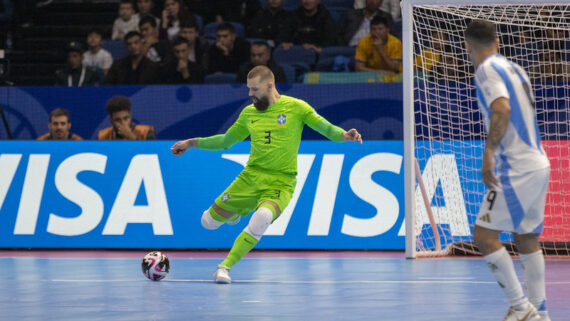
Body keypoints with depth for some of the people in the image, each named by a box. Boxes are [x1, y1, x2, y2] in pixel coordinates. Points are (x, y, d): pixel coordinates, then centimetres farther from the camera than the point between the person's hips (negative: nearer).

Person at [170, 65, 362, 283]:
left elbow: (326, 128, -5)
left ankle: (225, 267, -26)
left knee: (263, 218, -35)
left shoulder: (296, 107, -1)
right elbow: (226, 140, 23)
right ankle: (236, 212, 36)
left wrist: (343, 135, -26)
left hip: (281, 182, -4)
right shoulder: (249, 113, 11)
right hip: (251, 176, 5)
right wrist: (192, 143, 20)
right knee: (209, 221, 0)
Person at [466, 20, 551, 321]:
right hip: (538, 164, 9)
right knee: (527, 240, 14)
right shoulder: (514, 68, 16)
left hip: (517, 169, -9)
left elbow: (502, 109, -25)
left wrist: (489, 153, -28)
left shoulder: (487, 69, -9)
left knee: (484, 234, -9)